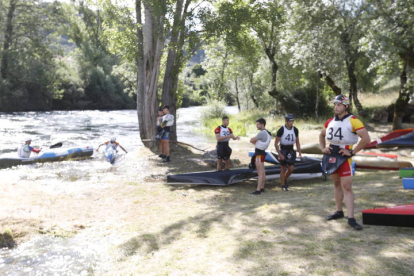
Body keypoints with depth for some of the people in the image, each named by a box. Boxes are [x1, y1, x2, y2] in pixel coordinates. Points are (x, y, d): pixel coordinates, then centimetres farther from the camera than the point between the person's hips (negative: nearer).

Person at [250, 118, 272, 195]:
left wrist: (253, 141, 6)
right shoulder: (267, 133, 13)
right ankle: (262, 188, 23)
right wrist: (255, 142, 2)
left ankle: (258, 190, -8)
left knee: (260, 173, -9)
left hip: (259, 154, -10)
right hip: (261, 152, 10)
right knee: (262, 172, 14)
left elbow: (251, 141, -15)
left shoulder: (262, 133, -18)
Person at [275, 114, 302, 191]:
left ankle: (285, 179, 26)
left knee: (291, 168, -2)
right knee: (283, 169, 1)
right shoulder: (281, 130, -11)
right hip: (283, 150, -4)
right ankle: (283, 185, 13)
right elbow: (276, 143, -9)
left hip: (291, 150, 4)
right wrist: (280, 154, -14)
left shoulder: (295, 130, 2)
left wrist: (300, 153, 5)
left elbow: (297, 142, 12)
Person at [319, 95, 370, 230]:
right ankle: (339, 212, 27)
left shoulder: (353, 121, -11)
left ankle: (351, 218, -5)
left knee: (347, 187, -8)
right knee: (336, 184, 15)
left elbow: (366, 138, -18)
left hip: (344, 157, -7)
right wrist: (323, 148, 12)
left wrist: (352, 151, -16)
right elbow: (321, 135, 27)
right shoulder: (330, 121, 10)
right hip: (330, 155, 7)